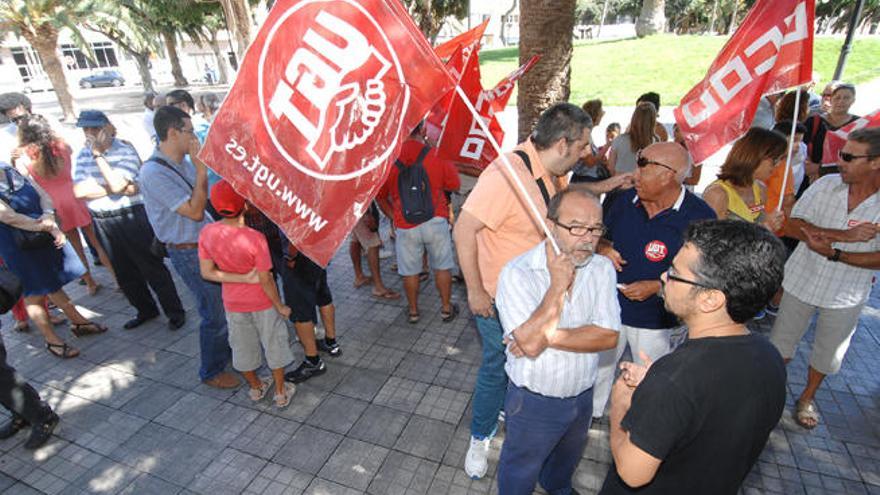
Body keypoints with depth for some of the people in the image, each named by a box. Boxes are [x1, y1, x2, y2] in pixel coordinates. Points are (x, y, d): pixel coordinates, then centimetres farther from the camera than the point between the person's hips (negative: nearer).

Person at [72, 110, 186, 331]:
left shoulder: (126, 150, -10)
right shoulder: (83, 154, 6)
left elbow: (117, 184, -22)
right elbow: (79, 190, -5)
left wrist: (98, 154, -17)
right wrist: (113, 189, -14)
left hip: (132, 218, -6)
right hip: (103, 222, 6)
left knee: (153, 268, 0)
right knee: (124, 272, 15)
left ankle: (175, 312, 13)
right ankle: (146, 310, 32)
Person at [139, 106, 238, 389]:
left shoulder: (184, 162, 4)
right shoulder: (153, 173, -20)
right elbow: (195, 211, -24)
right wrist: (201, 168, -22)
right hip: (189, 253, -8)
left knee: (228, 303, 20)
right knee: (215, 313, 3)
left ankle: (227, 351, 43)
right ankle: (211, 372, 25)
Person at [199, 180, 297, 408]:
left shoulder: (206, 233, -15)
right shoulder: (255, 238, -28)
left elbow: (207, 272, -9)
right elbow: (266, 280, -21)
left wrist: (244, 278, -12)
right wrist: (280, 306, -8)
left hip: (233, 303, 4)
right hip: (262, 302, -4)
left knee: (242, 346, 23)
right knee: (274, 345, 16)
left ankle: (255, 388, 43)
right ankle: (281, 393, 31)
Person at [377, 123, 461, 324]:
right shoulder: (437, 155, -7)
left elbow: (380, 197, 6)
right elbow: (455, 185, 5)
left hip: (405, 226, 1)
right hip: (436, 221, 0)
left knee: (410, 271, 14)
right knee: (442, 267, 15)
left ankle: (413, 311, 29)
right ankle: (446, 308, 27)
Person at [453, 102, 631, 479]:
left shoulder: (547, 170, -1)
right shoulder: (508, 173, -29)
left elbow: (563, 192, 23)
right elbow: (463, 229, -29)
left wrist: (600, 187, 6)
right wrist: (475, 292, -24)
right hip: (497, 299, -8)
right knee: (496, 368, 9)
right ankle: (480, 438, 35)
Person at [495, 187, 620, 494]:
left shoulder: (602, 269, -11)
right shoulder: (517, 273, -26)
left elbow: (608, 336, -18)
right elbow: (530, 344, -34)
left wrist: (549, 336, -28)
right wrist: (558, 286, -31)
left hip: (582, 396, 5)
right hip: (533, 402, -5)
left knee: (567, 459, 35)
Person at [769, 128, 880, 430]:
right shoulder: (826, 185, -11)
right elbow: (793, 226, -15)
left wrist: (834, 253, -28)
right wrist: (845, 235, -26)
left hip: (847, 295, 0)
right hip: (802, 282, 0)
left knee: (827, 353, 19)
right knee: (781, 343, 14)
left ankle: (807, 397, 43)